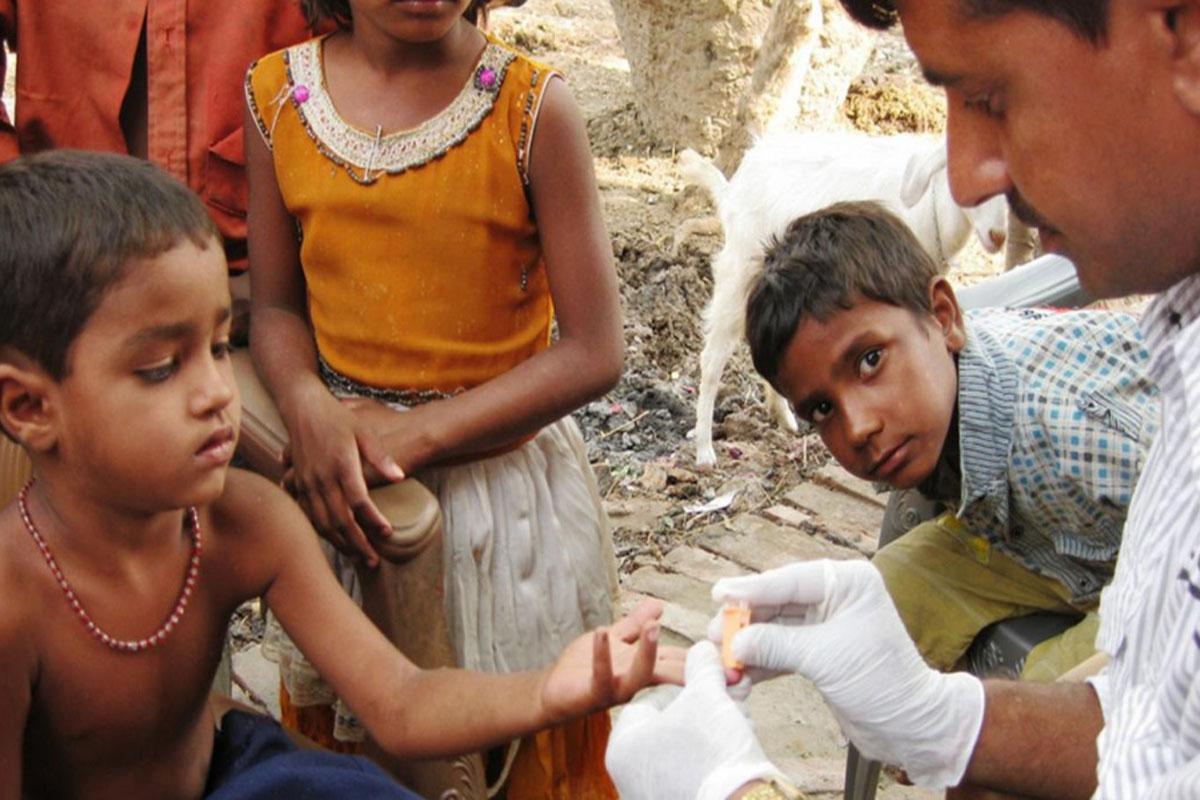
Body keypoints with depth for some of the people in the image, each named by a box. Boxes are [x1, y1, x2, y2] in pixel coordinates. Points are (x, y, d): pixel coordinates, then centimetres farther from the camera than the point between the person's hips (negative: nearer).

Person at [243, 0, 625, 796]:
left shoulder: (532, 104, -14)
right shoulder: (278, 92, -3)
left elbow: (593, 352, -14)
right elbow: (276, 306, 5)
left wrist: (407, 435, -19)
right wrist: (313, 412, -17)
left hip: (500, 472, -2)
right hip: (341, 482, 3)